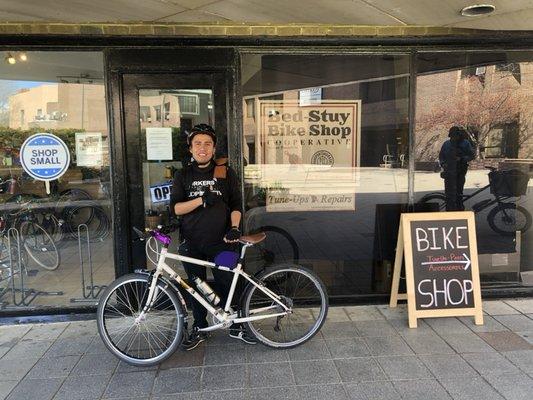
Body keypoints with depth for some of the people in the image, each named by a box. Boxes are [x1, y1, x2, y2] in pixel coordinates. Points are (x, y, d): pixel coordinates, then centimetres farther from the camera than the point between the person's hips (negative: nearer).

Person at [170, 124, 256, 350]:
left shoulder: (226, 173, 5)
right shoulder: (183, 176, 6)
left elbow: (236, 205, 4)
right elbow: (176, 208, -3)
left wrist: (234, 227, -12)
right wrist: (201, 200, -17)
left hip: (221, 241, -1)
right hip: (192, 243, 1)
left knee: (227, 285, 5)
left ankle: (235, 326, 24)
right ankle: (199, 329, 27)